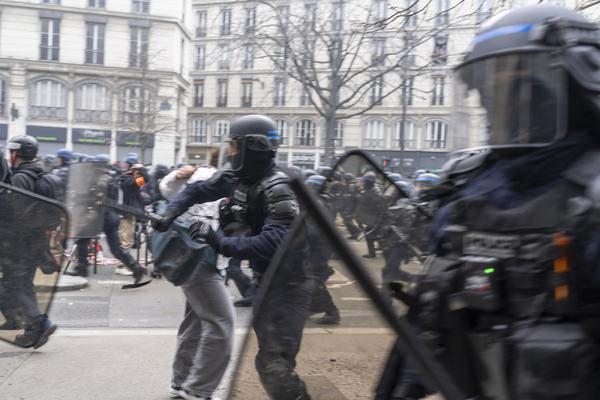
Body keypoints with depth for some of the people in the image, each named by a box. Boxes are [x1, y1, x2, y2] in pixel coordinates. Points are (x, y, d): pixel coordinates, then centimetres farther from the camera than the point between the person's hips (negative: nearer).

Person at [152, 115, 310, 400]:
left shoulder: (276, 189, -24)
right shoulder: (237, 179, 3)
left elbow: (274, 243, -34)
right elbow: (197, 191, 13)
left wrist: (222, 243, -33)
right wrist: (171, 212, -4)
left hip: (286, 286, -9)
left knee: (275, 367, -12)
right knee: (267, 361, 21)